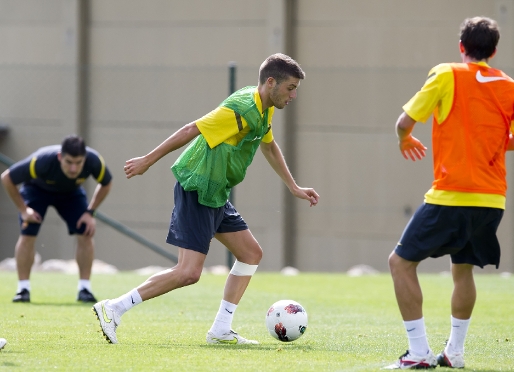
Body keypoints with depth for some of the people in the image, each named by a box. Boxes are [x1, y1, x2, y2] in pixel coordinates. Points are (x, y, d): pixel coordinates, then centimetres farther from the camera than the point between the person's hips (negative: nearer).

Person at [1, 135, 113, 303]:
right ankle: (23, 288, -6)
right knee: (27, 235, -17)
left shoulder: (94, 161, -35)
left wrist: (90, 213, -16)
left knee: (85, 234, -13)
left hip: (71, 192, 2)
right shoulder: (41, 161, -43)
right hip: (36, 188, -2)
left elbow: (105, 184, -10)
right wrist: (23, 209, -23)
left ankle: (85, 288, -3)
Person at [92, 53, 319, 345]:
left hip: (216, 195, 10)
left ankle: (221, 330, 12)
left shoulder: (265, 109, 9)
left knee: (251, 253, 10)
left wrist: (294, 188, 30)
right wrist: (148, 161, -18)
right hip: (196, 190, -10)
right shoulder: (242, 110, -23)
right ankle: (114, 309, -9)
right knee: (189, 273, -15)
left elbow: (269, 146, 28)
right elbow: (191, 130, -21)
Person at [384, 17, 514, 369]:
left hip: (451, 196, -5)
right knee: (464, 268, 24)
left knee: (401, 262, 5)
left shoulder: (447, 75, -5)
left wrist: (405, 140, 18)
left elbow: (405, 121, -5)